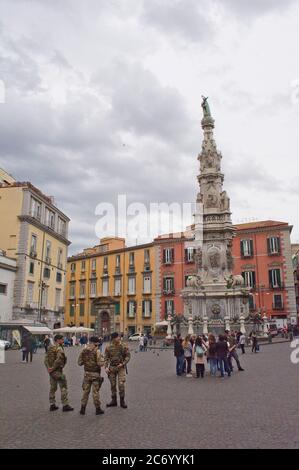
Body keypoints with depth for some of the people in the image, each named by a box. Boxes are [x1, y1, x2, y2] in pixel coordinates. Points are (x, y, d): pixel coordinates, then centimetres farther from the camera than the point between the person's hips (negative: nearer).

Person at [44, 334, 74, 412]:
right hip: (57, 371, -8)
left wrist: (48, 367, 0)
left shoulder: (50, 348, 10)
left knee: (52, 388, 17)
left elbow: (46, 359, 9)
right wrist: (53, 368, -16)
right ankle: (65, 405, 4)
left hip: (51, 371, 8)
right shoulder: (59, 349, -16)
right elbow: (58, 360, -26)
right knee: (63, 388, 1)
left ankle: (52, 404, 23)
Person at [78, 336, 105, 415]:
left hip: (86, 373, 5)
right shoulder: (97, 351, -16)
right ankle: (98, 409, 14)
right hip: (95, 374, -4)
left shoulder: (83, 351, 0)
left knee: (86, 391, 14)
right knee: (95, 392, 5)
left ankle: (83, 408, 19)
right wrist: (101, 358, -1)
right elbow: (101, 363, -20)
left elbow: (79, 363, 4)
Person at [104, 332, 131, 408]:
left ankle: (122, 401, 8)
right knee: (113, 385, 10)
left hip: (121, 367, -3)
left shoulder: (124, 347, -6)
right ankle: (114, 400, 25)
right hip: (112, 367, 3)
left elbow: (128, 356, -1)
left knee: (121, 384, -9)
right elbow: (106, 358, 5)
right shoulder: (108, 348, 0)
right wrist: (106, 367, -6)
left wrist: (123, 363, -13)